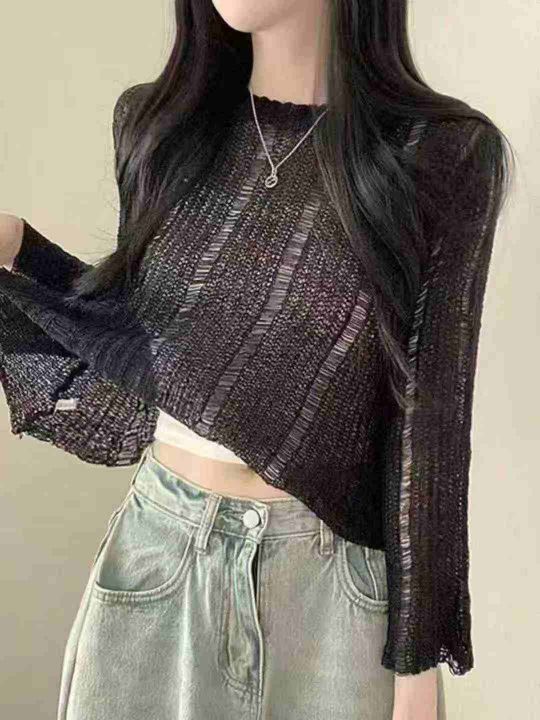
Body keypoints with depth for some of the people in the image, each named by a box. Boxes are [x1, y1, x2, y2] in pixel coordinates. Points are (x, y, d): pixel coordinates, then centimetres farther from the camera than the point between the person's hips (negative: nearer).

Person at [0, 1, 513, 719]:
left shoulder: (446, 154, -13)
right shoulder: (157, 121, -2)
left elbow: (430, 419, -10)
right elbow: (143, 337, 7)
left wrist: (418, 660, -5)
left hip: (333, 574, -2)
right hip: (157, 551, 3)